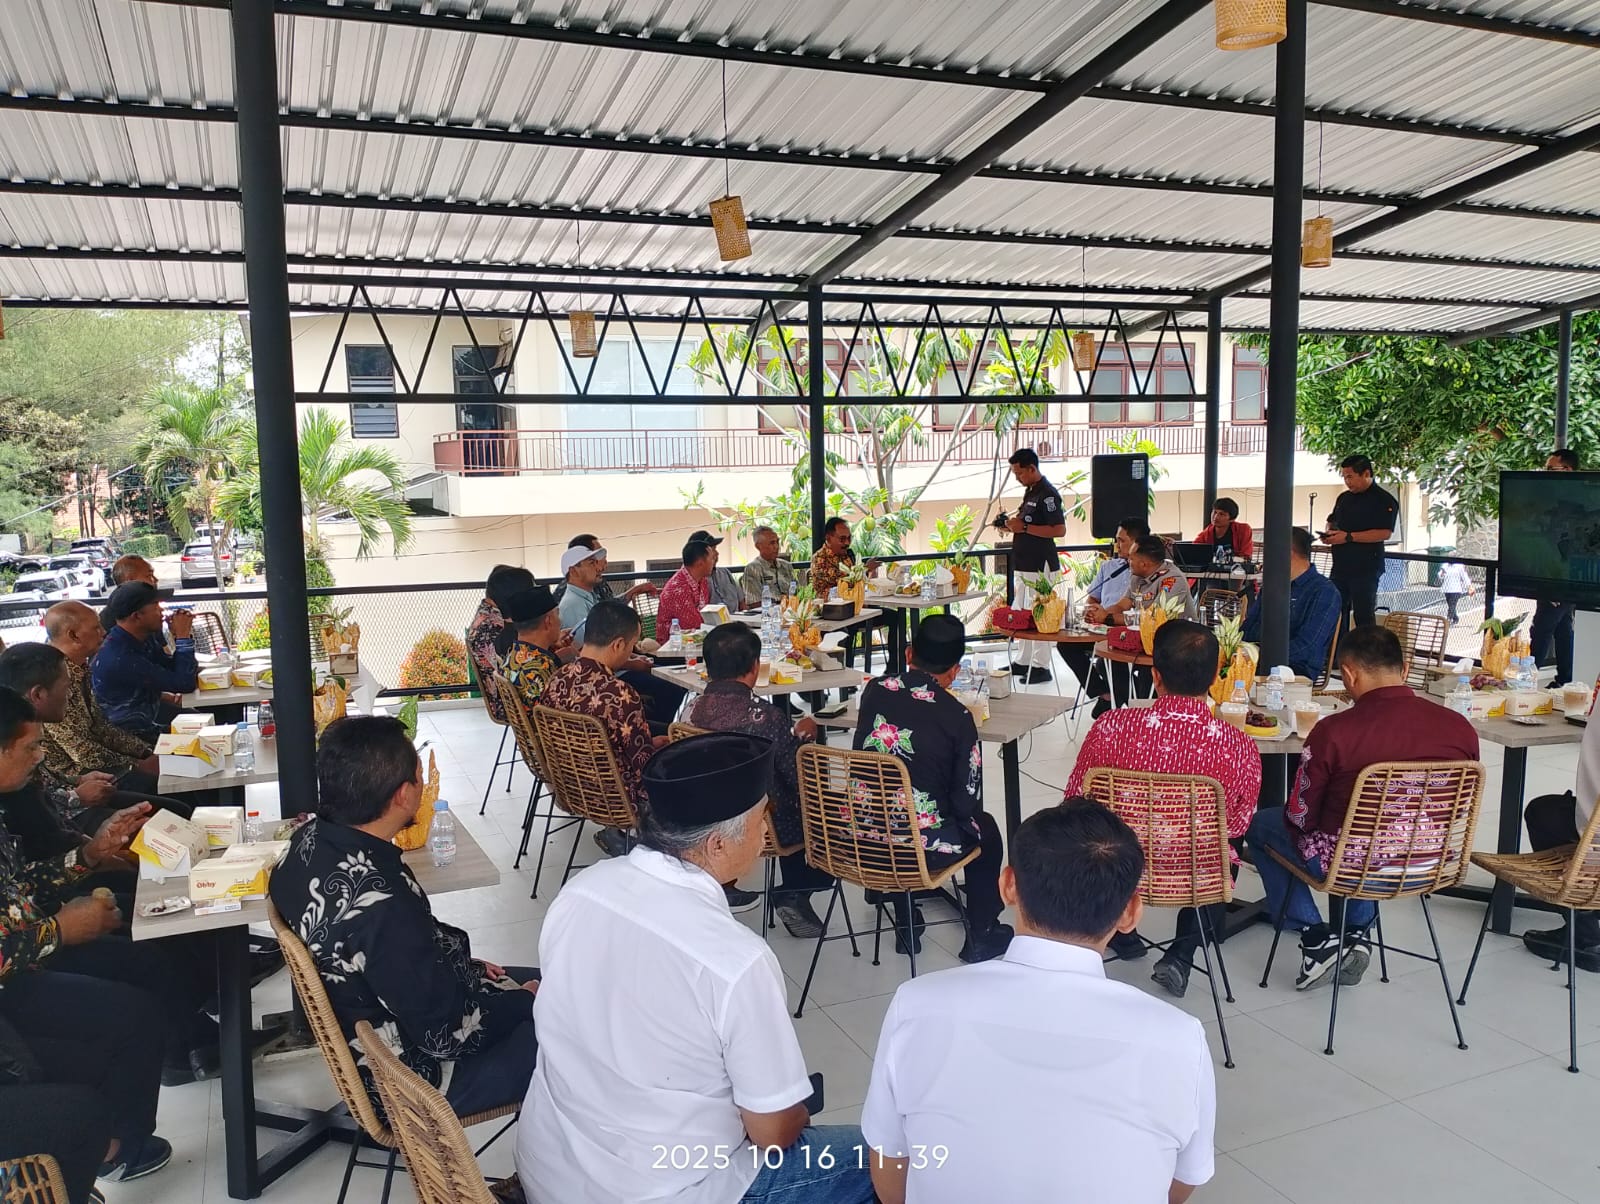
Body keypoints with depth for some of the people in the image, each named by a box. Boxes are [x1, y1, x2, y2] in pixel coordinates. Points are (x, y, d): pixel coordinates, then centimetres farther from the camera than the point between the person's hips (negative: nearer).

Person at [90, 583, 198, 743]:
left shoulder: (135, 641, -2)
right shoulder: (121, 659, -29)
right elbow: (184, 684, -27)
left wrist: (178, 636, -9)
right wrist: (183, 636, -21)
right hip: (138, 734, -9)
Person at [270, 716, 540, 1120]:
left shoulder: (311, 837, -12)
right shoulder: (384, 908, -38)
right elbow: (447, 1034, -25)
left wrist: (463, 964, 6)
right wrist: (524, 998, -9)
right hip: (412, 1078, -8)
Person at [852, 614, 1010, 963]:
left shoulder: (874, 691, -3)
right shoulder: (957, 716, -15)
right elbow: (968, 800, -11)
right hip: (923, 846, -4)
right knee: (985, 828, 26)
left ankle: (906, 926, 48)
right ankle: (980, 937, 37)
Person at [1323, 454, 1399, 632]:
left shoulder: (1384, 500, -8)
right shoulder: (1344, 498, 15)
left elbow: (1384, 533, -19)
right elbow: (1332, 521, 29)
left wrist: (1348, 537, -22)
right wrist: (1329, 533, 4)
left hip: (1366, 569, -7)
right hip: (1340, 566, 7)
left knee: (1364, 616, -3)